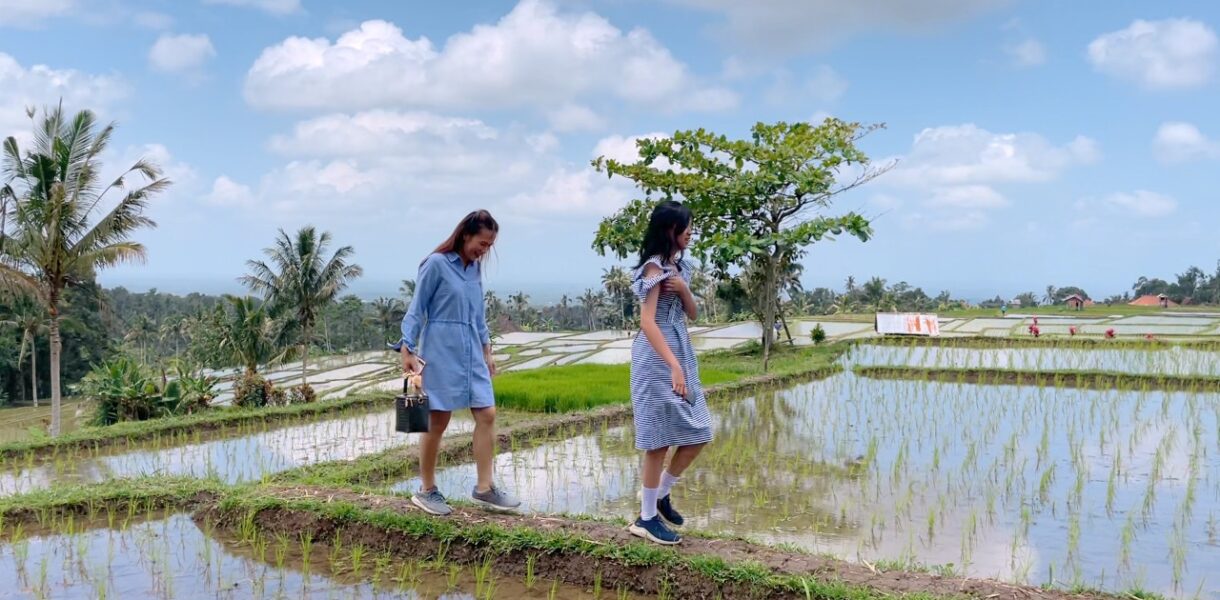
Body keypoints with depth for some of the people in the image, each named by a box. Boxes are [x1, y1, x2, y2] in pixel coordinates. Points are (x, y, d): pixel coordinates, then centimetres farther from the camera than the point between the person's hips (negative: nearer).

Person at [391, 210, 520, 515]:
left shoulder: (475, 267, 10)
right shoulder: (436, 264, -10)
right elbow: (416, 309, -7)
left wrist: (486, 349, 19)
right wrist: (408, 349, -12)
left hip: (472, 354, 7)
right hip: (441, 353, -7)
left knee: (487, 415, 0)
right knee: (437, 421, 1)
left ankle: (484, 488, 9)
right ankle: (426, 490, 16)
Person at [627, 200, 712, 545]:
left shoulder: (678, 266, 13)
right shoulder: (655, 266, -13)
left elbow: (692, 314, 14)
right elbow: (647, 322, -22)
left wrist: (684, 289, -8)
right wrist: (673, 366, -30)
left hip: (681, 352, 9)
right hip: (658, 356, -9)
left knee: (698, 435, 10)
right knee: (661, 439, -3)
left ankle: (660, 494, 27)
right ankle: (646, 518, 9)